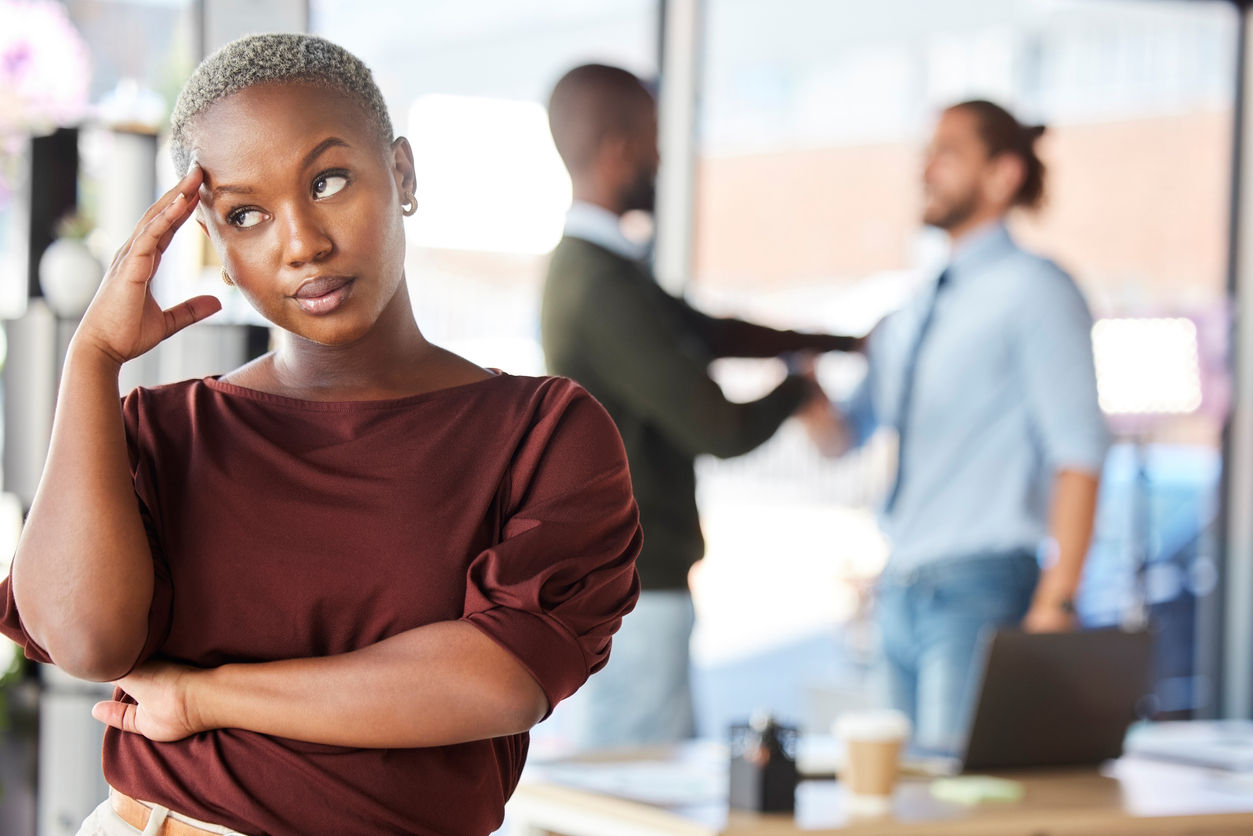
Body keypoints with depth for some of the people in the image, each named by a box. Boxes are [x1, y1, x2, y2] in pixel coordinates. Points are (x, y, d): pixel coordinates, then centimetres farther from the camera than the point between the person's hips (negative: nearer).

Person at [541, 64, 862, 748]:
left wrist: (841, 341, 22)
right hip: (632, 588, -10)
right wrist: (798, 389, 2)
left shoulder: (583, 264, 11)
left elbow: (709, 333, 24)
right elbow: (722, 431, -18)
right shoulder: (605, 288, -21)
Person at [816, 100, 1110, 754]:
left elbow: (1080, 454, -11)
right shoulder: (913, 314, 18)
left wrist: (1056, 603, -17)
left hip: (982, 584, -7)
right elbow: (843, 437, 20)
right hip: (901, 590, 7)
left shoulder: (1033, 292, -4)